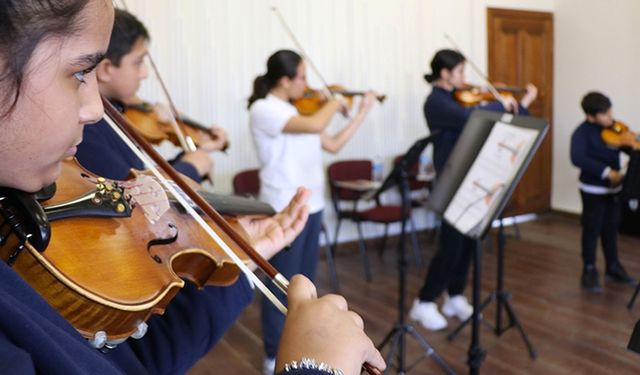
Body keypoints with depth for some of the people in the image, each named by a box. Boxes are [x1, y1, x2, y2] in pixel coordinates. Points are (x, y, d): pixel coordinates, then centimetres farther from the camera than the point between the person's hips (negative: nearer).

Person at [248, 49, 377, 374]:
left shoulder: (295, 110, 12)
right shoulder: (263, 109, -14)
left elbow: (333, 144, 15)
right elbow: (315, 125, -29)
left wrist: (362, 113, 14)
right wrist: (334, 103, -10)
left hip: (311, 204, 8)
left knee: (304, 282, 17)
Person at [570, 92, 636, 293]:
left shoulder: (614, 129, 1)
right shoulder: (582, 132, -17)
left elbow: (629, 148, 8)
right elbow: (577, 158, -31)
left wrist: (631, 143, -16)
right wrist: (606, 171, -33)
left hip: (613, 187, 6)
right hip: (593, 190, -6)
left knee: (611, 229, 17)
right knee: (592, 230, 2)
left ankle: (613, 267, 32)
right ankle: (589, 272, 15)